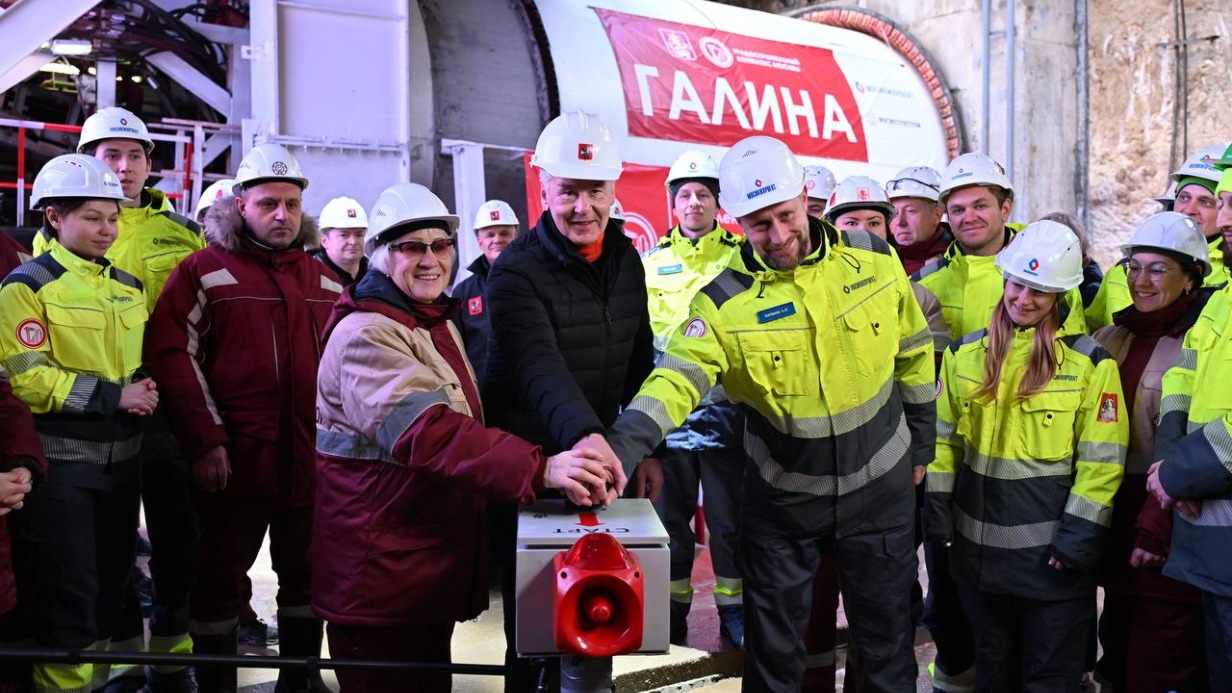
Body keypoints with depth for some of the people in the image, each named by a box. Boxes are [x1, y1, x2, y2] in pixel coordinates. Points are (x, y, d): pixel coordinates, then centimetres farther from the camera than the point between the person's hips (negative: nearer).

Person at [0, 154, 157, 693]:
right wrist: (112, 396, -20)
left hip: (121, 460, 7)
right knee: (67, 593, -1)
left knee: (111, 583, 16)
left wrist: (146, 390, -1)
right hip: (60, 463, -6)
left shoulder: (128, 286, 12)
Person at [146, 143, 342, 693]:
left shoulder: (327, 282, 13)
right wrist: (206, 441, -15)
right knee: (220, 579, 6)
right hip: (234, 462, -4)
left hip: (313, 461, 5)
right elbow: (173, 356, -10)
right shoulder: (204, 272, -3)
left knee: (306, 577, 14)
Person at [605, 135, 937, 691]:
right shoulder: (725, 301, -16)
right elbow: (677, 380, -27)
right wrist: (622, 444, -45)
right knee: (772, 647, 13)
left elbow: (913, 354, 4)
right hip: (782, 497, -1)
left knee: (887, 640, 16)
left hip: (879, 487, 1)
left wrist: (921, 445, 11)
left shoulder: (873, 257, -8)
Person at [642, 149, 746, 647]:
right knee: (669, 518, 10)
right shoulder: (650, 264, 8)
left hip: (727, 412, -1)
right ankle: (672, 612, 23)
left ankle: (734, 611, 20)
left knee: (730, 520, 7)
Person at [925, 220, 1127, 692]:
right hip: (977, 542, 4)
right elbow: (944, 436, 9)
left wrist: (1081, 534, -13)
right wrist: (937, 505, 4)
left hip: (1052, 546, -3)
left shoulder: (1090, 363, -7)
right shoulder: (965, 352, 4)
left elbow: (1102, 458, -8)